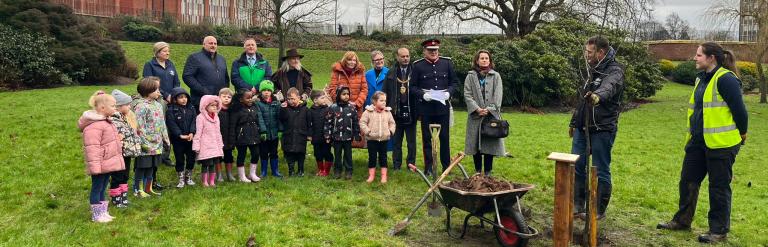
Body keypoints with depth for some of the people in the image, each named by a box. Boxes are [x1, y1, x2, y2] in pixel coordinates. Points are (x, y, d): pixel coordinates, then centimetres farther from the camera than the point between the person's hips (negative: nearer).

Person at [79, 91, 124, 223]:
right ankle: (96, 215, 10)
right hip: (100, 165, -10)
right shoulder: (94, 125, -20)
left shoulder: (104, 121, 14)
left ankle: (103, 212, 26)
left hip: (107, 164, 10)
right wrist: (95, 166, -25)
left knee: (102, 189, 17)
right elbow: (92, 148, -24)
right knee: (97, 188, 1)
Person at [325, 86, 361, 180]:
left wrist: (357, 135, 2)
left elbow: (356, 122, 2)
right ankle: (337, 171, 24)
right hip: (336, 136, 0)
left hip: (348, 137, 0)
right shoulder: (333, 108, -6)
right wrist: (327, 136, -4)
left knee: (348, 155, 9)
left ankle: (348, 171, 20)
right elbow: (328, 122, -2)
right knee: (337, 155, 12)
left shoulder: (351, 107, -3)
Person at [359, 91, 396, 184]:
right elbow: (362, 122, -7)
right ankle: (371, 175, 16)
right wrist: (367, 131, -14)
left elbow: (392, 123, 13)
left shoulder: (387, 112, 4)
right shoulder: (368, 111, -7)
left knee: (383, 157, 9)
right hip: (372, 139, -2)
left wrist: (390, 131, -1)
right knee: (372, 157, 5)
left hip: (384, 139, 3)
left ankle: (384, 176, 16)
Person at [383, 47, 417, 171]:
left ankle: (411, 164, 18)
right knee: (396, 141, 9)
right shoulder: (391, 73, 5)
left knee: (411, 141, 8)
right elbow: (385, 92, 4)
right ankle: (396, 164, 17)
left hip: (410, 112, -1)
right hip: (396, 111, 1)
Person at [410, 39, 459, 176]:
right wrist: (422, 94, -16)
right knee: (426, 138, 5)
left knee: (445, 137, 7)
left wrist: (448, 92, -10)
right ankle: (428, 167, 14)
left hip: (443, 106, 1)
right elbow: (413, 86, 1)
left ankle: (446, 165, 19)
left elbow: (454, 82, 8)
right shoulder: (418, 65, -1)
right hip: (425, 107, -1)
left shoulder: (447, 63, 4)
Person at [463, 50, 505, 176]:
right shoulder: (470, 76, 7)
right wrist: (477, 109, -13)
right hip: (475, 115, 0)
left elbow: (498, 95, -1)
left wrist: (489, 109, -13)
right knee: (475, 143, 3)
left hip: (492, 115, 0)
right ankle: (478, 170, 15)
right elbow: (467, 95, -1)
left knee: (490, 143, 1)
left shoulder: (496, 76, 8)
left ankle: (488, 171, 9)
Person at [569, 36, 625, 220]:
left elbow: (609, 87, -36)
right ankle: (578, 205, 19)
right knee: (576, 167, 8)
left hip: (603, 130, -8)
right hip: (583, 128, 8)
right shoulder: (594, 70, 15)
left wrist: (599, 95, -58)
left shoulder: (615, 71, -11)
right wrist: (574, 122, 26)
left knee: (601, 172, 1)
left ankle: (599, 211, 13)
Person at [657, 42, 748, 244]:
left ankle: (719, 231, 15)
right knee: (688, 181, 14)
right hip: (698, 142, 9)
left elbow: (739, 110, -15)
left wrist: (742, 134, -3)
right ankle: (682, 220, 28)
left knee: (719, 187, 3)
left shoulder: (725, 79, -16)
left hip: (721, 143, -9)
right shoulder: (702, 78, 13)